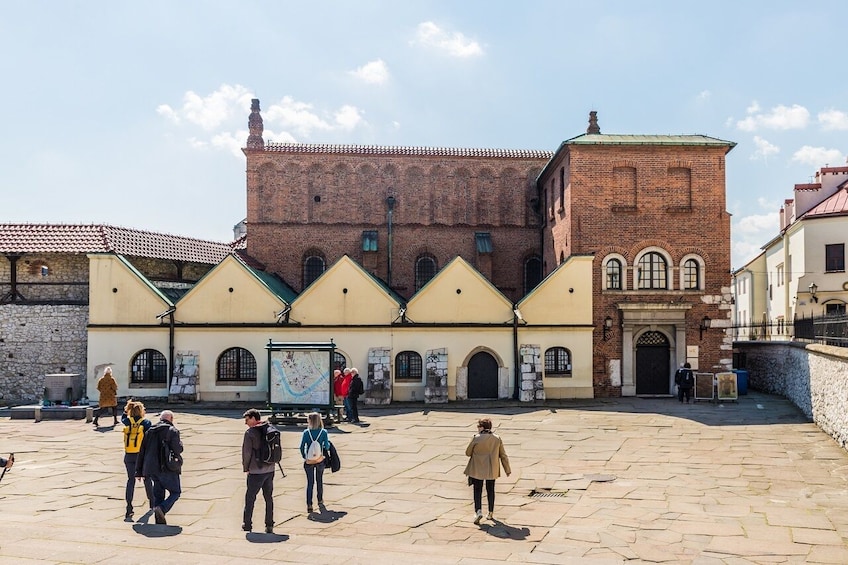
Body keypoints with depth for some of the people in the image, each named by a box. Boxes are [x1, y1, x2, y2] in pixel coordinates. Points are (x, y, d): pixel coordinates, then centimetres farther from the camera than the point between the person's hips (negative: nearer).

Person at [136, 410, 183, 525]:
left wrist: (139, 471, 16)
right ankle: (162, 508, -19)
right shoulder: (173, 431, -5)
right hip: (168, 469, -6)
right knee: (175, 492, 5)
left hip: (153, 469, 6)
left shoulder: (150, 431, 13)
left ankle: (160, 521, 9)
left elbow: (141, 452, 12)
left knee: (158, 494, 13)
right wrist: (181, 443, 9)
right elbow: (177, 450, -14)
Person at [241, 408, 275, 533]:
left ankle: (247, 524, 16)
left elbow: (246, 452, -10)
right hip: (270, 470, 5)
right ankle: (269, 526, 12)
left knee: (250, 498, 9)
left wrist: (246, 468, 3)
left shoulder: (250, 432, -12)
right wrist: (270, 463, 13)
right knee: (269, 498, 11)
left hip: (256, 471, -5)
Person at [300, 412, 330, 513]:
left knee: (310, 482, 6)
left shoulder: (306, 432, -10)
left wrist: (304, 457, 5)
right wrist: (328, 443, 12)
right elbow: (327, 447, -9)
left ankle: (309, 505, 0)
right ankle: (320, 501, 34)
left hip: (308, 461, -1)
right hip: (320, 460, 1)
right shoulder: (323, 432, -9)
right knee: (319, 481, 20)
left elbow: (302, 447, -9)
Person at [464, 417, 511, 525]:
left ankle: (478, 511, -12)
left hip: (478, 469, -3)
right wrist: (507, 470, 11)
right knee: (490, 490, 15)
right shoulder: (497, 438, -1)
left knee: (477, 490, 5)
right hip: (492, 470, 4)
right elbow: (503, 455, 4)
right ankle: (490, 513, 20)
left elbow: (468, 452, -4)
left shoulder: (476, 438, -13)